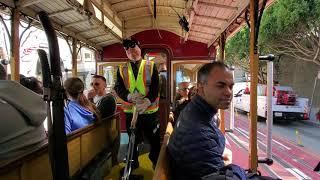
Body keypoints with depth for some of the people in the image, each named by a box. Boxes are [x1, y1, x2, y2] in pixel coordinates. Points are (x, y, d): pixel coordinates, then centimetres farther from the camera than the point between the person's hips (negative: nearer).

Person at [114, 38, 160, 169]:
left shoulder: (151, 66, 2)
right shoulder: (122, 69, 7)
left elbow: (155, 86, -8)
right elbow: (118, 88, -3)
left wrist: (147, 101, -25)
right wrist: (129, 96, -24)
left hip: (150, 110, -1)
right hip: (130, 111, 2)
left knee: (154, 139, 10)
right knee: (133, 140, 17)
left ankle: (157, 163, 33)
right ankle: (133, 164, 38)